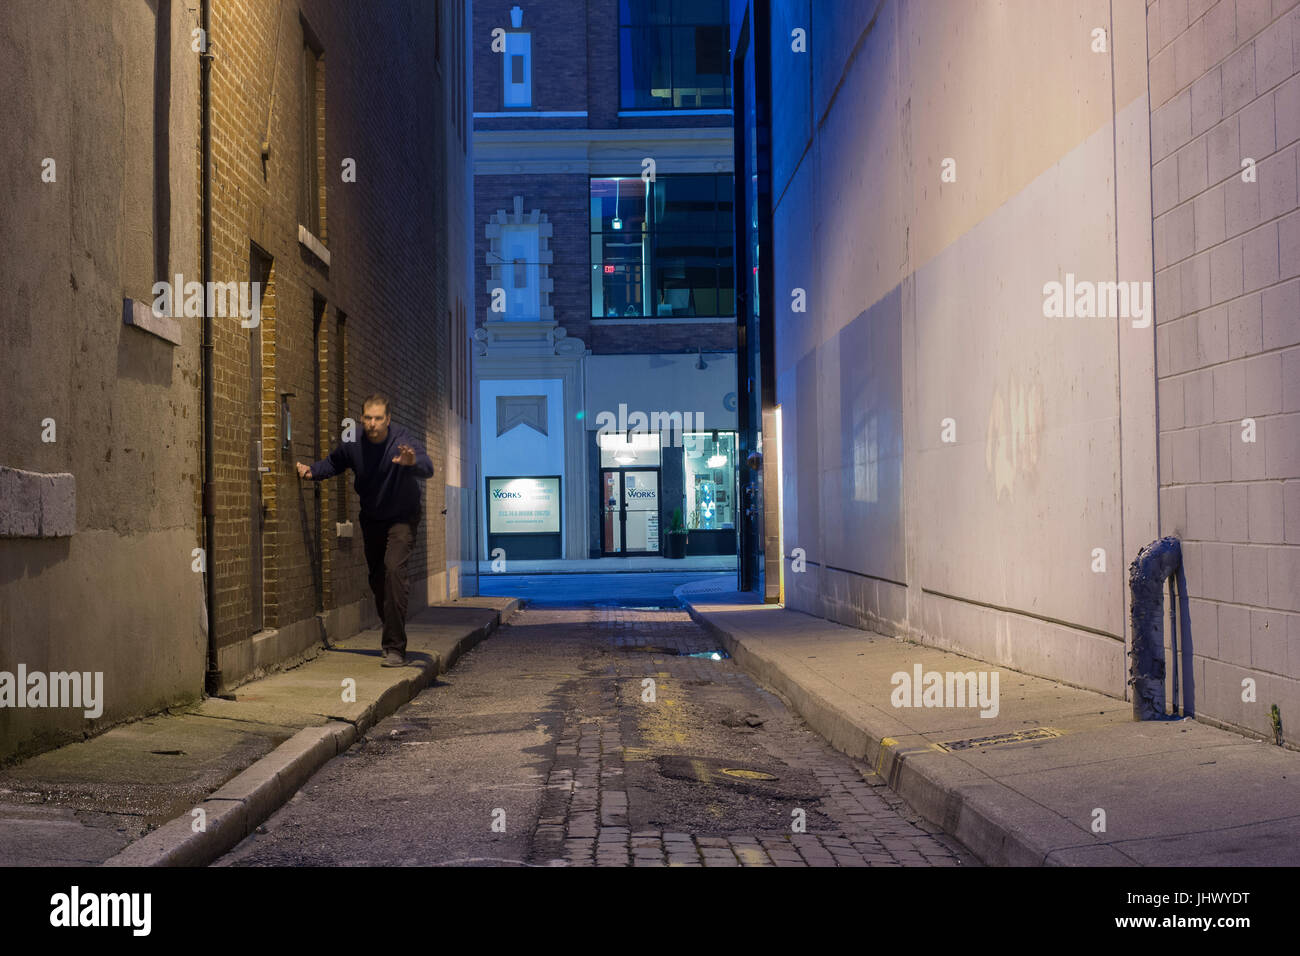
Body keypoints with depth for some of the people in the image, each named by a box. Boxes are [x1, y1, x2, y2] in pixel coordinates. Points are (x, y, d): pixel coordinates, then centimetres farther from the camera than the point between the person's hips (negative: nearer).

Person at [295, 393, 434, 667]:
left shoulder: (402, 440, -24)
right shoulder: (353, 444, -10)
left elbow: (428, 469, -40)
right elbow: (333, 463, 10)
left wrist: (412, 462, -61)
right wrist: (311, 470, -7)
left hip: (402, 518, -5)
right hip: (371, 519, 5)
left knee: (393, 568, -24)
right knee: (376, 579, 12)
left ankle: (395, 648, -22)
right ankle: (393, 639, 33)